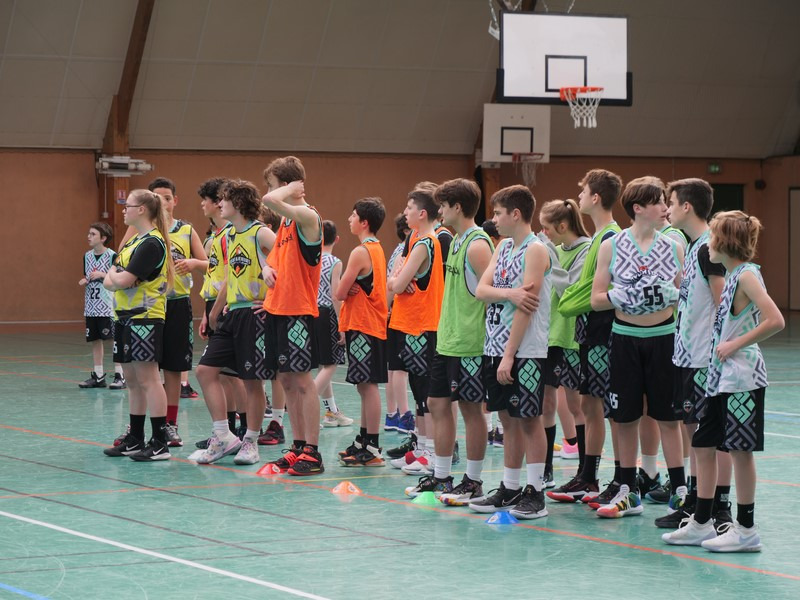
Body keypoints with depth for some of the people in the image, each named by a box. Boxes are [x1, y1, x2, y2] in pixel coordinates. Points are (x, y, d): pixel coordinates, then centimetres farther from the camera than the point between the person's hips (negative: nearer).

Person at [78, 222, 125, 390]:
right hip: (91, 306, 7)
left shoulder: (112, 256, -8)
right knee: (95, 340, 8)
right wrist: (84, 282, 3)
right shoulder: (87, 256, 12)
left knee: (115, 338, -7)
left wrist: (102, 275, -17)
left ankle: (119, 376, -4)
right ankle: (98, 376, 15)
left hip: (108, 306, -6)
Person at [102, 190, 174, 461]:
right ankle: (135, 440, 19)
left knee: (148, 379, -9)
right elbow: (110, 282, 16)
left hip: (145, 318, -10)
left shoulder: (152, 243, -13)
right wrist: (113, 278, -6)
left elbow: (123, 280, -19)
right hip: (126, 317, 10)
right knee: (132, 381, 13)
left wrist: (114, 275, 1)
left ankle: (160, 443, -7)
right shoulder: (134, 241, 17)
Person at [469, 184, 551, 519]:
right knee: (509, 419, 12)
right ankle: (509, 489, 18)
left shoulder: (535, 250, -11)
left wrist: (510, 354, -18)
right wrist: (508, 293, -18)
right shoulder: (503, 247, 14)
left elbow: (526, 305, -16)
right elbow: (481, 290, 4)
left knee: (529, 419, -3)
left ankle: (536, 493, 0)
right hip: (496, 347, 8)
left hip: (525, 351, -8)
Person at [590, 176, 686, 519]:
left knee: (668, 416, 4)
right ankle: (628, 493, 16)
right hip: (625, 338, -1)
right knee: (625, 417, 6)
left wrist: (669, 295, -13)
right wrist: (626, 296, -19)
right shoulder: (611, 247, -1)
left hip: (663, 338, 1)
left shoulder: (672, 247, 4)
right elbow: (596, 299, -2)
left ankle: (680, 490, 10)